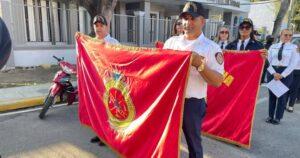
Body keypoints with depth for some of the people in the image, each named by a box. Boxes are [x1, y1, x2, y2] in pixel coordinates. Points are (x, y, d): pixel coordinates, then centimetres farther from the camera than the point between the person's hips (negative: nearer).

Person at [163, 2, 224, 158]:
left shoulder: (212, 48, -9)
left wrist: (199, 64, -25)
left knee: (193, 143, 15)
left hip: (193, 103, -3)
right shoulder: (171, 41, 4)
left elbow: (218, 81, -12)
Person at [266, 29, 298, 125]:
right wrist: (274, 73, -12)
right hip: (272, 72, 2)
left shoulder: (294, 47, 1)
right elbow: (268, 61, 0)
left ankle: (278, 117, 18)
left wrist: (282, 75, -14)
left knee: (282, 95, 5)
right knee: (271, 94, 9)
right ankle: (270, 116, 22)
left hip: (286, 73, -2)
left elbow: (293, 63, -7)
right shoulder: (273, 47, 6)